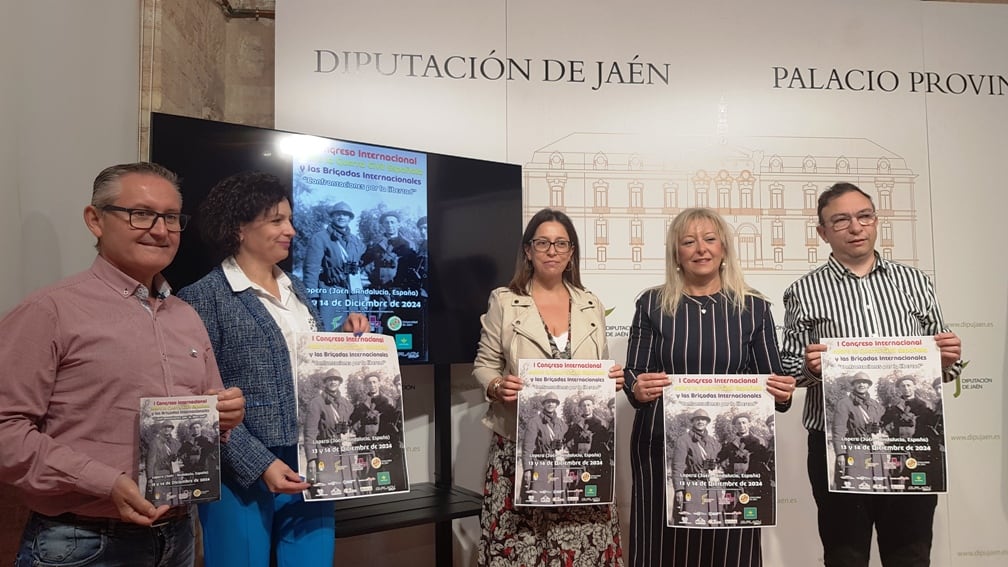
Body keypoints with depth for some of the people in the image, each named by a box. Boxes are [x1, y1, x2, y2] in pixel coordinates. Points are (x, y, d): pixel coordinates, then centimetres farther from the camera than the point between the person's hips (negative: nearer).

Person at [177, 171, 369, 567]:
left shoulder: (296, 290, 12)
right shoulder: (205, 297, -7)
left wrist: (347, 338, 2)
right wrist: (259, 465, -17)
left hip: (310, 470, 6)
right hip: (243, 477, -5)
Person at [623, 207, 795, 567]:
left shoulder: (753, 307, 5)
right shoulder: (652, 304, 3)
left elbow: (772, 380, 7)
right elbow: (633, 374, 1)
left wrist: (782, 393, -14)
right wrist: (638, 390, -21)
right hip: (663, 445, 0)